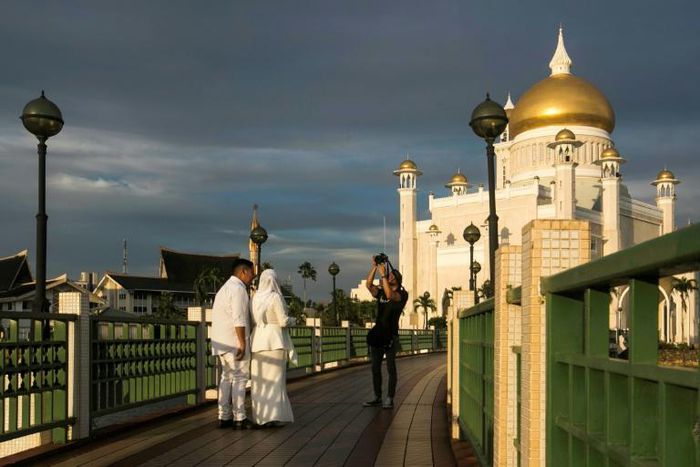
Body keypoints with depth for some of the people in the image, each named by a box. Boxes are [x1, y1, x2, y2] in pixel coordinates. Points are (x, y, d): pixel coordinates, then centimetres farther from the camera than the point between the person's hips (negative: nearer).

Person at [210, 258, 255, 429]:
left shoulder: (225, 287, 20)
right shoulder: (238, 288, -12)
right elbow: (239, 319, -20)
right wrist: (242, 343, -20)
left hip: (222, 342, 9)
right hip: (234, 341, -9)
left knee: (227, 377, 12)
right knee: (240, 378, -4)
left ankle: (224, 417, 13)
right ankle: (239, 418, -2)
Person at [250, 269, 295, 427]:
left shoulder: (255, 298, 7)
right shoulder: (275, 297, -9)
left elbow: (252, 321, 9)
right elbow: (283, 321, -12)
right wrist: (292, 320, 9)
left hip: (258, 341, 5)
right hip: (275, 340, -5)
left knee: (260, 379, 9)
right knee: (274, 378, -4)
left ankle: (260, 416, 9)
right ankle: (274, 416, -11)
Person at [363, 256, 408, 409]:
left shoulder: (402, 295, -4)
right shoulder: (380, 293, 13)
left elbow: (390, 295, -24)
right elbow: (369, 284, -2)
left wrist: (383, 274, -23)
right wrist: (374, 266, -8)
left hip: (391, 336, -6)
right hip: (377, 334, 6)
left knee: (391, 368, -6)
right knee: (375, 368, 8)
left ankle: (389, 399, -5)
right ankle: (377, 397, 15)